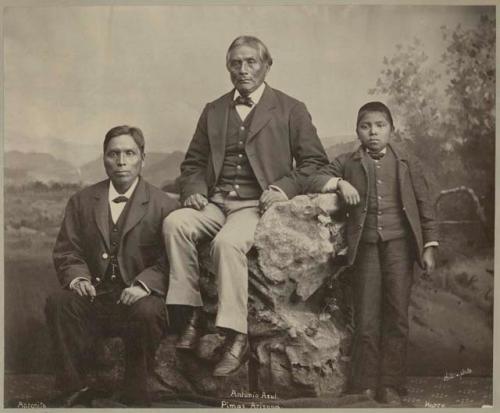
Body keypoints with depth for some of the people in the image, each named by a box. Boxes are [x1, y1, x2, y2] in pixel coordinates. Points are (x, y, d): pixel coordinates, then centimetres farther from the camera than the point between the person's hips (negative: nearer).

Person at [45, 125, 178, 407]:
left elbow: (170, 260, -6)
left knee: (148, 312, -34)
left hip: (137, 298, -2)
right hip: (93, 299, 3)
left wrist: (144, 284, -24)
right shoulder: (81, 201, 12)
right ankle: (75, 390, -14)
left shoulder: (164, 206, 2)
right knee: (58, 303, -26)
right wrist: (77, 277, -13)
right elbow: (66, 252, 9)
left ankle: (136, 395, -13)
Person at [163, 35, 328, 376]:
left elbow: (314, 162, 5)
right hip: (215, 202, 4)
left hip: (257, 204, -4)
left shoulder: (290, 110, 9)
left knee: (227, 242, -34)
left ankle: (237, 338, -27)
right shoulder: (213, 111, 21)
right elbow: (193, 163, 22)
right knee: (174, 223, -26)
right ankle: (193, 314, -20)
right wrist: (194, 190, 0)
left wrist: (284, 188, -13)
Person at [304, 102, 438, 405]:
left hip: (398, 244, 0)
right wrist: (339, 183, -13)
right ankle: (365, 387, 10)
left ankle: (391, 386, 9)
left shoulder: (408, 163, 7)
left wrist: (429, 246, 1)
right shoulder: (347, 163, 9)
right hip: (366, 246, 0)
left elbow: (425, 205, 7)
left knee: (397, 317, 0)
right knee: (366, 320, 2)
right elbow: (313, 182, 5)